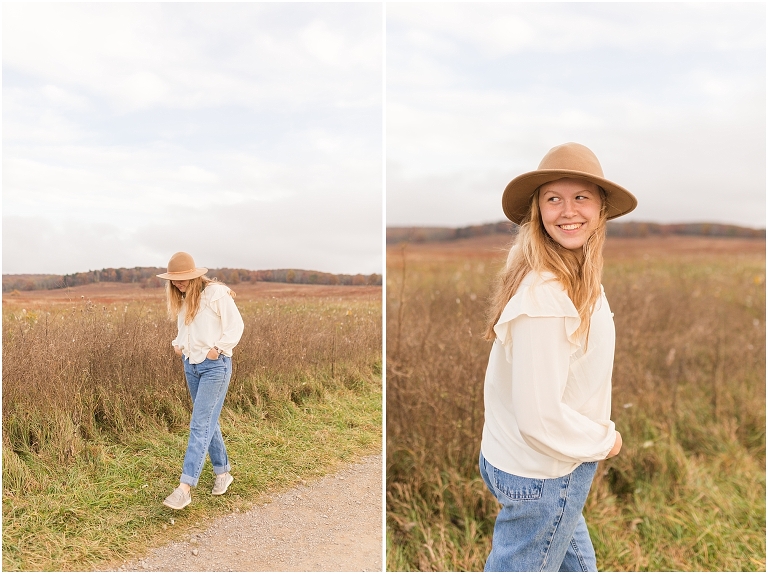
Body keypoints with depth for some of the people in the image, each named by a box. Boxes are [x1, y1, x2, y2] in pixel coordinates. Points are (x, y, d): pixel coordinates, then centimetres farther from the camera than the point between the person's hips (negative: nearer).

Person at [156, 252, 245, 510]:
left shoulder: (216, 293, -13)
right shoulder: (182, 300, 8)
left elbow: (236, 326, -10)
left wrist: (218, 348, -19)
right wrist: (178, 343, 3)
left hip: (215, 365, -7)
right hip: (190, 364, 8)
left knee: (200, 425, -10)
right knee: (208, 422, 14)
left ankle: (185, 487, -12)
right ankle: (223, 471, 28)